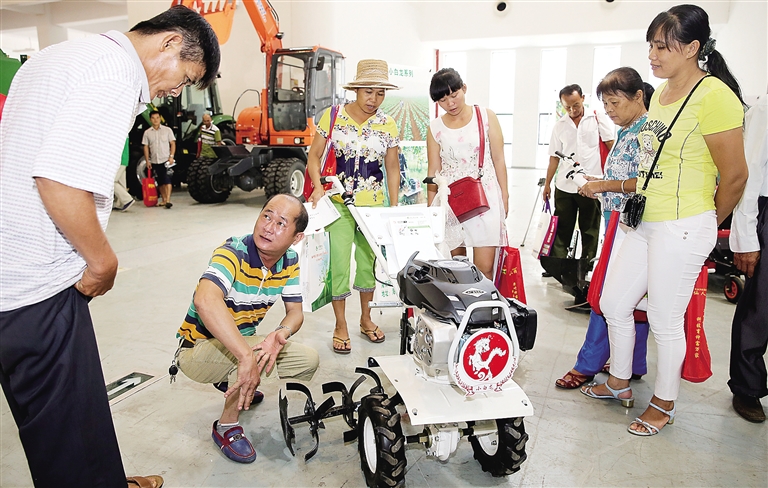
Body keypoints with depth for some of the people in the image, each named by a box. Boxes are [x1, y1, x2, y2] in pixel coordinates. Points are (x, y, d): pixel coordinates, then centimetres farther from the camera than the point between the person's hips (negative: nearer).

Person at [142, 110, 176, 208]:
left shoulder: (167, 130, 2)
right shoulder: (147, 132, 7)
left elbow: (173, 144, 1)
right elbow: (146, 147, 9)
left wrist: (171, 156, -10)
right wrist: (147, 161, 2)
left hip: (166, 160, -3)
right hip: (154, 161, 3)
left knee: (167, 179, -14)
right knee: (160, 182, 9)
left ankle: (168, 200, -20)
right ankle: (164, 199, 18)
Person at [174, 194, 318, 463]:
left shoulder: (289, 261, -8)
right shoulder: (234, 252, -30)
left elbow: (295, 311, -5)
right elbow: (204, 301, -48)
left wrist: (280, 334, -30)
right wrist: (247, 356, -54)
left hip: (240, 341, 7)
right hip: (197, 349, -7)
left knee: (308, 360, -1)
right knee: (251, 353, -35)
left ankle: (237, 386, 21)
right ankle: (227, 427, -8)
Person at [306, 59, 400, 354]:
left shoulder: (388, 125, 2)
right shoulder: (332, 116, -4)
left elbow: (392, 168, 7)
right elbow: (314, 156, 0)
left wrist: (394, 208, 4)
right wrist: (318, 186, -17)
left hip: (374, 205, 2)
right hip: (339, 204, -2)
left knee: (369, 260, 11)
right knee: (339, 262, -3)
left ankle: (365, 319, 30)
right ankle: (340, 326, 14)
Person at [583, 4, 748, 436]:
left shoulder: (714, 95, -15)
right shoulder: (660, 94, 12)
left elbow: (735, 175, -12)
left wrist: (708, 223, 1)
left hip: (683, 229, -8)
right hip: (645, 223, 9)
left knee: (665, 321, 5)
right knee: (614, 302, 14)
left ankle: (665, 404, 27)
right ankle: (620, 383, 35)